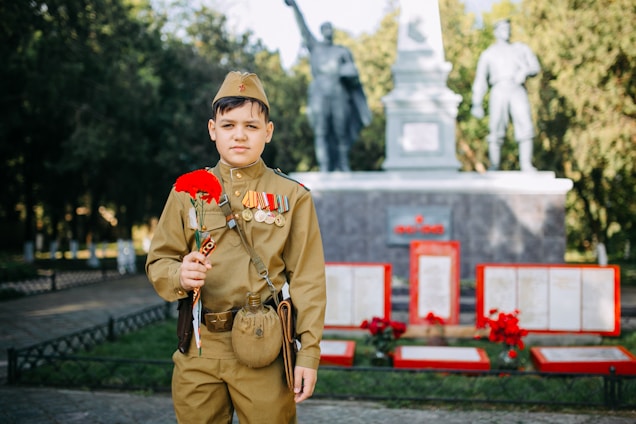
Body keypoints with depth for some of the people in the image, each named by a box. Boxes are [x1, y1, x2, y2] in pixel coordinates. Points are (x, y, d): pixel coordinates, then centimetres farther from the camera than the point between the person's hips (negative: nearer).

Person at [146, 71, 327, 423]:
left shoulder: (293, 196, 2)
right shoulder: (187, 192, 6)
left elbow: (307, 279, 0)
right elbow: (158, 261, 7)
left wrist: (309, 353, -7)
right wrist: (179, 275, -17)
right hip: (198, 353, 2)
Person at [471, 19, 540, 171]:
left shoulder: (521, 49, 24)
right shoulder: (488, 54, 21)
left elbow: (535, 67, 13)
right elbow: (480, 80, 17)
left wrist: (525, 71, -11)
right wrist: (477, 104, 7)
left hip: (518, 90, 1)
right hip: (499, 90, -1)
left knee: (525, 127, -16)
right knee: (496, 133, -8)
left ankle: (526, 166, -17)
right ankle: (494, 168, -3)